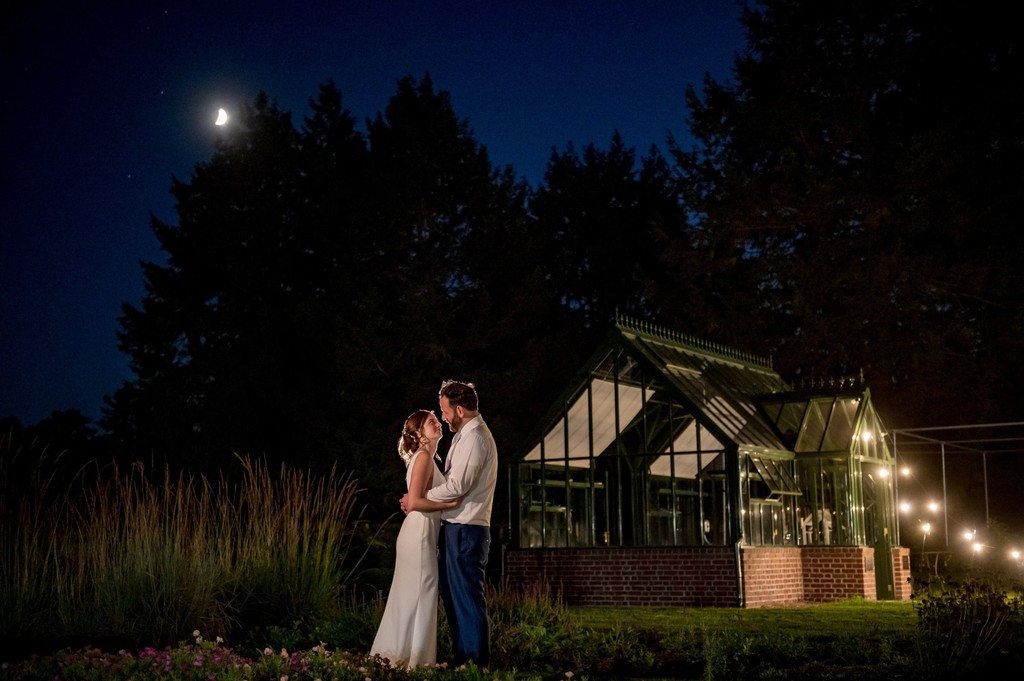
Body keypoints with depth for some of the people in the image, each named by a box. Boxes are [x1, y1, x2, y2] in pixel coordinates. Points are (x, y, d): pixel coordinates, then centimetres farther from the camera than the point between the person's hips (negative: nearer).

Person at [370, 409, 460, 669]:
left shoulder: (426, 458, 17)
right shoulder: (423, 457, -12)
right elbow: (414, 502, -21)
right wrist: (449, 504, -19)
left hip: (421, 533, 10)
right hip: (420, 533, -10)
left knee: (410, 596, 12)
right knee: (420, 596, -6)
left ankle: (397, 654, 18)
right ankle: (412, 657, -1)